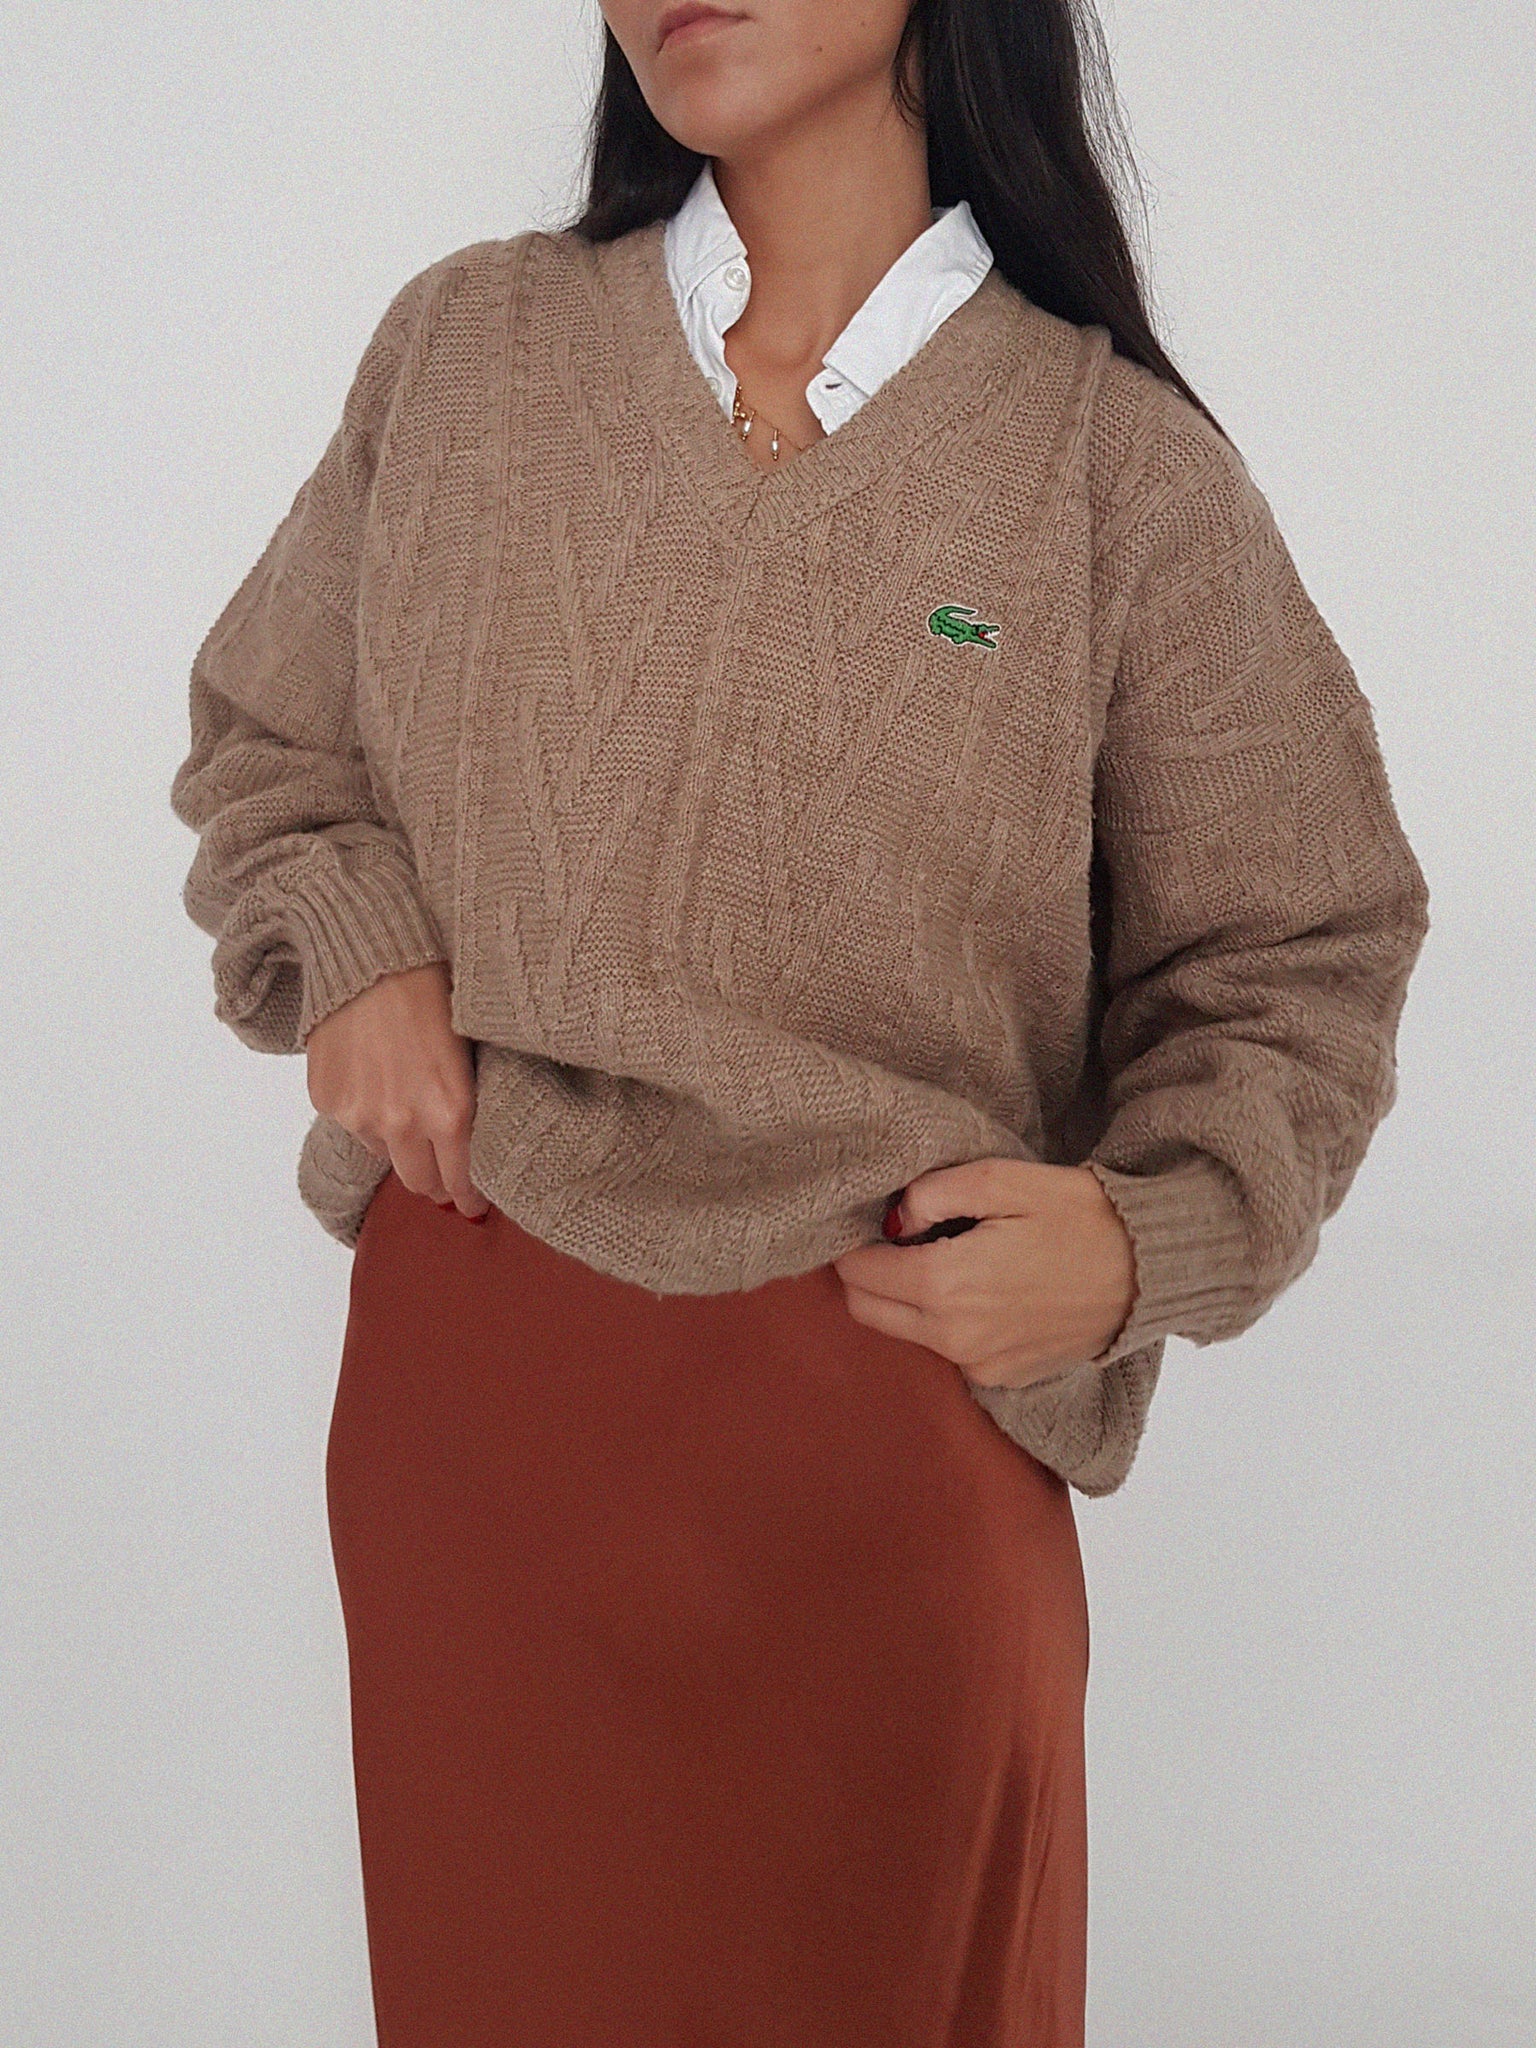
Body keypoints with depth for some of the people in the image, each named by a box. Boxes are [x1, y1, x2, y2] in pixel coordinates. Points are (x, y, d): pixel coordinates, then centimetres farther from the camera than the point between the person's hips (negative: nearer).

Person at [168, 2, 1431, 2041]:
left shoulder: (1120, 461, -6)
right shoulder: (463, 349, 1)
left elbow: (1299, 956, 2)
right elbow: (265, 739, 16)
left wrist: (1154, 1236, -14)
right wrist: (350, 950, -4)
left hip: (888, 1384, -2)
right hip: (465, 1355, 2)